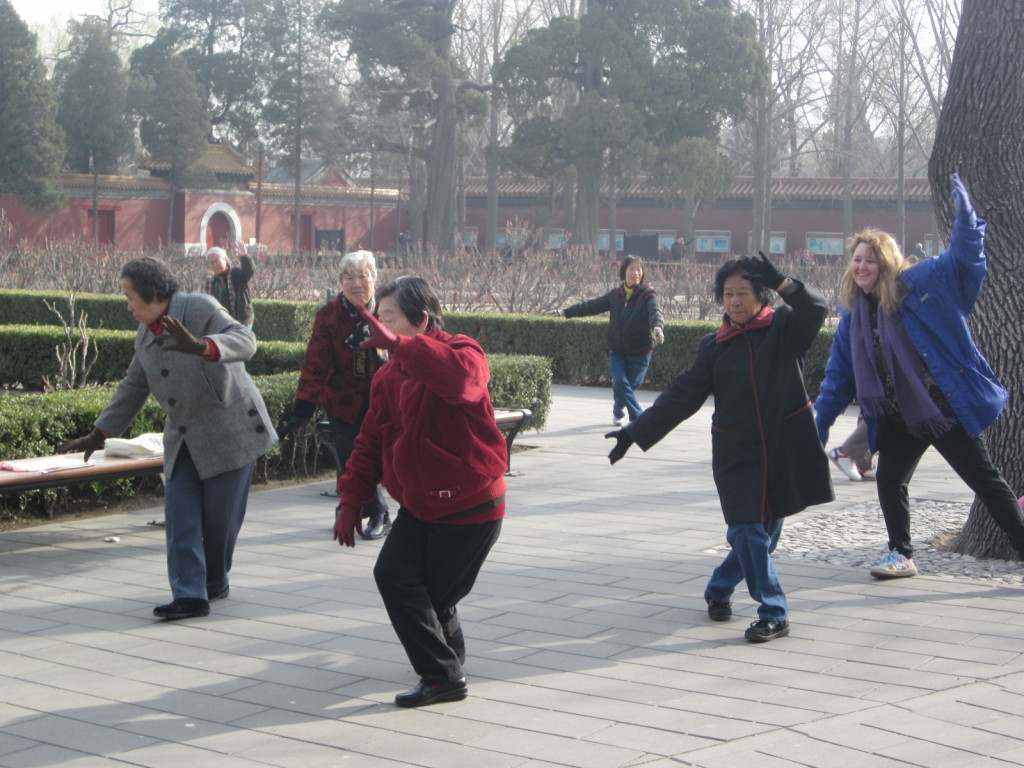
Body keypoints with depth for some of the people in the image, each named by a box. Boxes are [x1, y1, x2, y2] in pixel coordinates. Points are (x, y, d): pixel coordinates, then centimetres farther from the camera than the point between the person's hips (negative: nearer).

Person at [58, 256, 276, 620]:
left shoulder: (200, 309, -13)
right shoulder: (146, 334, 10)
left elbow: (244, 340, -28)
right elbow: (133, 388, 19)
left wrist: (200, 346, -46)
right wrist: (100, 434, 15)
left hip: (230, 433, -7)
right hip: (183, 440, 7)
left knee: (220, 516, 0)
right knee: (181, 515, -5)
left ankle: (214, 583, 21)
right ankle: (189, 594, -7)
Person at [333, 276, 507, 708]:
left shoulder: (461, 354, -16)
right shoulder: (388, 377, 8)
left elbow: (460, 377, -44)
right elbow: (371, 442, 13)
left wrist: (398, 344, -45)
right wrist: (351, 501, 5)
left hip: (470, 508, -7)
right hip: (418, 506, 7)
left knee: (436, 595, -3)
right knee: (392, 575, -6)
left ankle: (444, 676, 13)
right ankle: (442, 672, 10)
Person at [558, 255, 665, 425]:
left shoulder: (647, 294, -7)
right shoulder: (615, 295, 5)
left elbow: (655, 311, -26)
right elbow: (592, 306, 13)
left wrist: (658, 327, -49)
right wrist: (566, 312, 12)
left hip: (640, 351, -3)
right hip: (617, 349, 3)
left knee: (631, 384, 2)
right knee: (620, 382, -12)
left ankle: (618, 411, 30)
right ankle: (639, 418, -3)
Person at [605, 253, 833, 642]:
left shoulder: (784, 328, 0)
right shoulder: (714, 347, 5)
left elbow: (816, 310, -19)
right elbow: (680, 397, 3)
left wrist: (784, 284, -36)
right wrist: (635, 432, -2)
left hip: (786, 454, -1)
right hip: (737, 456, 1)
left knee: (763, 532, 8)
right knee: (750, 532, -7)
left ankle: (719, 590, 29)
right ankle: (773, 614, 4)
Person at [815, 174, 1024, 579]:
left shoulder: (920, 285, -9)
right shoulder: (853, 316, 7)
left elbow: (963, 256, -18)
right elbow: (838, 376, 12)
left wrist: (965, 215, -33)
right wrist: (820, 423, 11)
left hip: (946, 408, -6)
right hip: (900, 418, 6)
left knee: (985, 480, 0)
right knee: (889, 480, 4)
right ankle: (901, 555, 21)